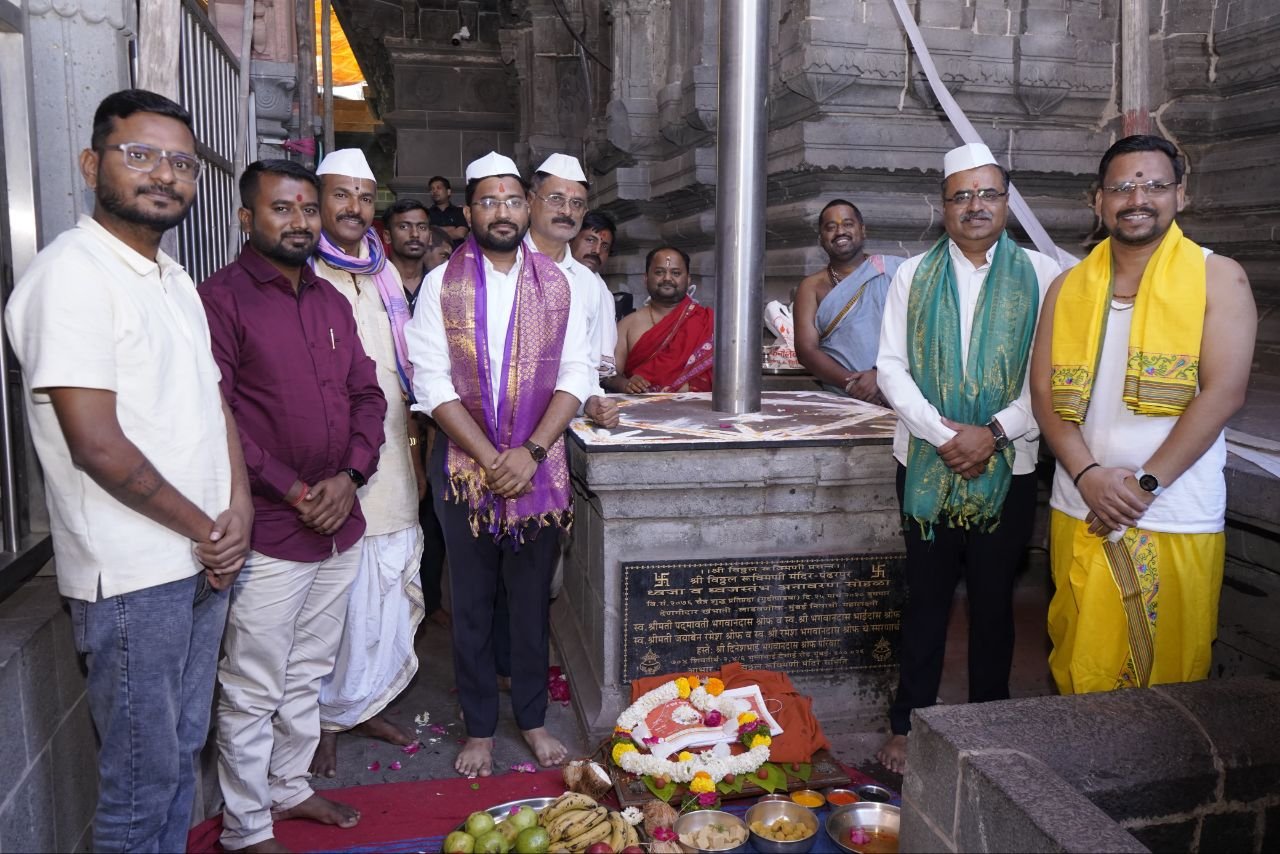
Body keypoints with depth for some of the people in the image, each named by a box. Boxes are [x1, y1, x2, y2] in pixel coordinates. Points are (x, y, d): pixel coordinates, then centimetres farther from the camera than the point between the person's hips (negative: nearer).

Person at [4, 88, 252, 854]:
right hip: (134, 580, -8)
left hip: (204, 561, 8)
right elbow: (97, 445, -21)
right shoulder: (72, 273, -15)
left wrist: (238, 510, -2)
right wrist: (206, 529, -10)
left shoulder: (174, 279, 12)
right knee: (144, 776, 7)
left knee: (183, 752, 20)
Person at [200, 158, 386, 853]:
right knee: (253, 691, 5)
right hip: (269, 533, -7)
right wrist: (291, 492, -15)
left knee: (307, 675, 20)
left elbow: (367, 393, 12)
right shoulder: (222, 298, -9)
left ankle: (290, 787, 38)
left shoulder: (330, 300, 12)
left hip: (340, 526, 7)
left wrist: (349, 476, -3)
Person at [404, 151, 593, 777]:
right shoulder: (441, 285, 0)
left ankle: (532, 718, 28)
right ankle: (479, 727, 25)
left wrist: (530, 453, -12)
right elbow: (432, 381, -7)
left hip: (539, 465, 1)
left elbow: (575, 374, -1)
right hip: (464, 464, -1)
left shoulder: (557, 285, 5)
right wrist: (490, 457, -14)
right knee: (471, 602, 9)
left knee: (532, 597, 11)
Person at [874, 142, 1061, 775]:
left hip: (1007, 466, 0)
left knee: (993, 601, 10)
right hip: (926, 462, 1)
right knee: (926, 598, 8)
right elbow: (891, 366, 0)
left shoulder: (1040, 274, 2)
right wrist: (941, 433, -11)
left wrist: (994, 432, -14)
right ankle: (907, 726, 20)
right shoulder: (913, 275, 6)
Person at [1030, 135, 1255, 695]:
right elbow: (1045, 394, 3)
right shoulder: (1068, 288, 8)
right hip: (1080, 515, 3)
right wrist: (1089, 475, -11)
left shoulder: (1218, 279, -1)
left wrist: (1144, 483, -14)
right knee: (1080, 671, 10)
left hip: (1177, 520, -2)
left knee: (1170, 670, 6)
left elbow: (1223, 393, -10)